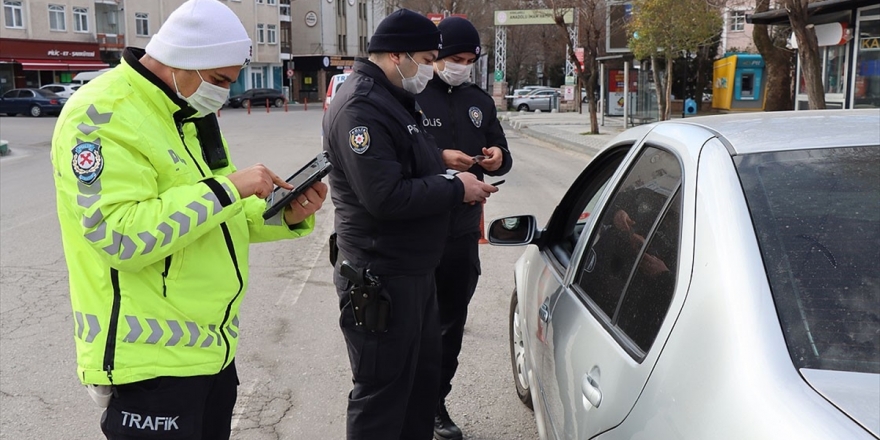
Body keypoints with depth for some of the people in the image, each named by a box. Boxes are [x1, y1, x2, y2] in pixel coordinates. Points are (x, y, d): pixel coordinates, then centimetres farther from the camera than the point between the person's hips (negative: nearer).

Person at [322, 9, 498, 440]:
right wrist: (455, 189, -17)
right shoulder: (360, 107, -20)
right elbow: (387, 197, -28)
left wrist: (451, 177, 6)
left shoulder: (393, 100, 14)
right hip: (381, 279, -10)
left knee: (423, 376, 21)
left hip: (414, 271, 11)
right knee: (383, 392, 3)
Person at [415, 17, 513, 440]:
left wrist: (497, 158, -6)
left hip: (464, 233, 6)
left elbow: (502, 157, 16)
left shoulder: (479, 100, 11)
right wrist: (439, 159, -23)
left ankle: (436, 402, 31)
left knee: (451, 325, 15)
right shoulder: (411, 97, -7)